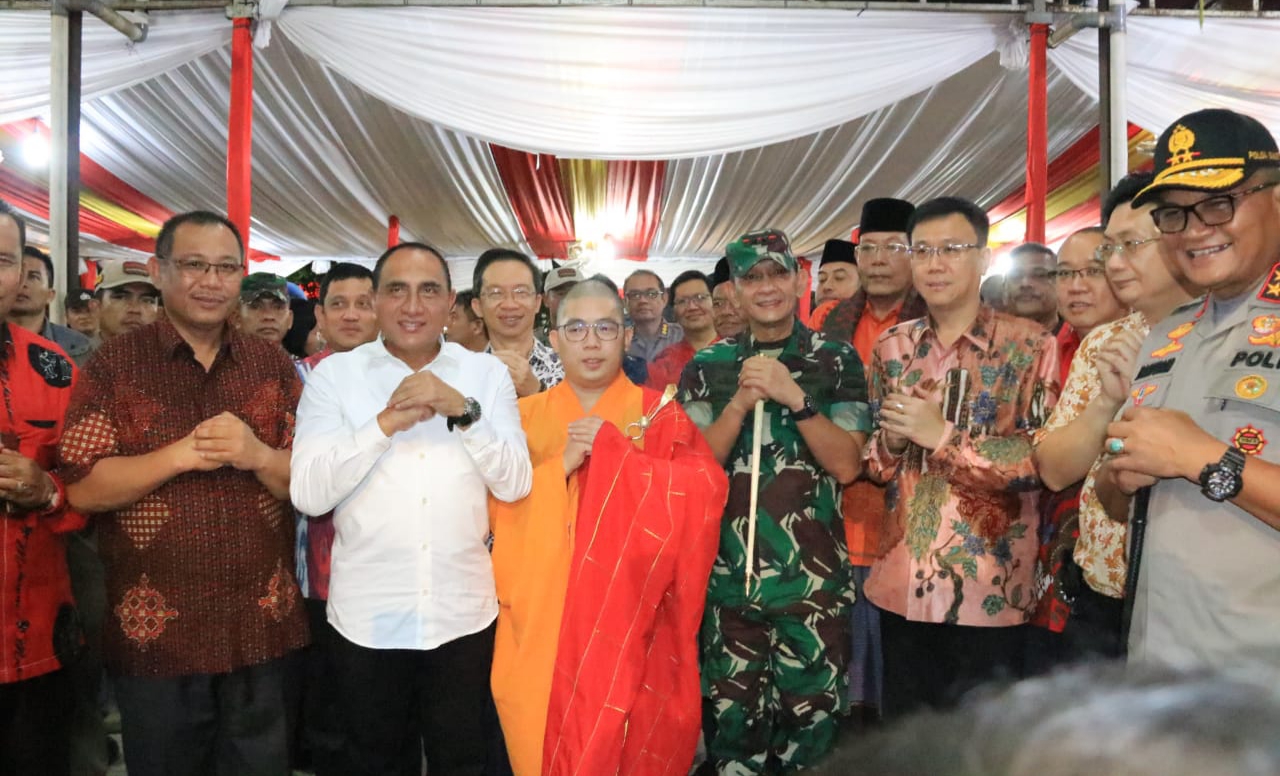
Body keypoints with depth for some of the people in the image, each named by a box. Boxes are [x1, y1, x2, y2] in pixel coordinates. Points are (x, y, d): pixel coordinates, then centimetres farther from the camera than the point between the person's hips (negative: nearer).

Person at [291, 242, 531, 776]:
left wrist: (463, 410, -19)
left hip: (463, 613, 1)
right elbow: (308, 494, -12)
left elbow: (515, 484, -7)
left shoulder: (488, 374, 0)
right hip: (367, 615, 0)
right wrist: (387, 422, -20)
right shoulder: (334, 374, -3)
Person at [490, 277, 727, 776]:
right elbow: (496, 505, 0)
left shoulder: (660, 415, 1)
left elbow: (705, 492, -13)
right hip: (539, 621, 2)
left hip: (628, 620, -1)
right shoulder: (524, 417, 7)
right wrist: (561, 465, -14)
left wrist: (611, 448, -18)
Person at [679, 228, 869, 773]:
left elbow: (847, 466, -7)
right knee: (733, 716, 13)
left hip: (813, 577, -1)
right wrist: (741, 402, -16)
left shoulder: (837, 361, 0)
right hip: (729, 573, 2)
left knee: (811, 715, 9)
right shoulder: (707, 366, 4)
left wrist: (795, 395, -18)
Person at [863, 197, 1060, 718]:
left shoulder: (1030, 346, -6)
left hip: (990, 589, -4)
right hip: (901, 583, 4)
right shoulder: (892, 348, 7)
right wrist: (891, 442, -9)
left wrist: (942, 434, -18)